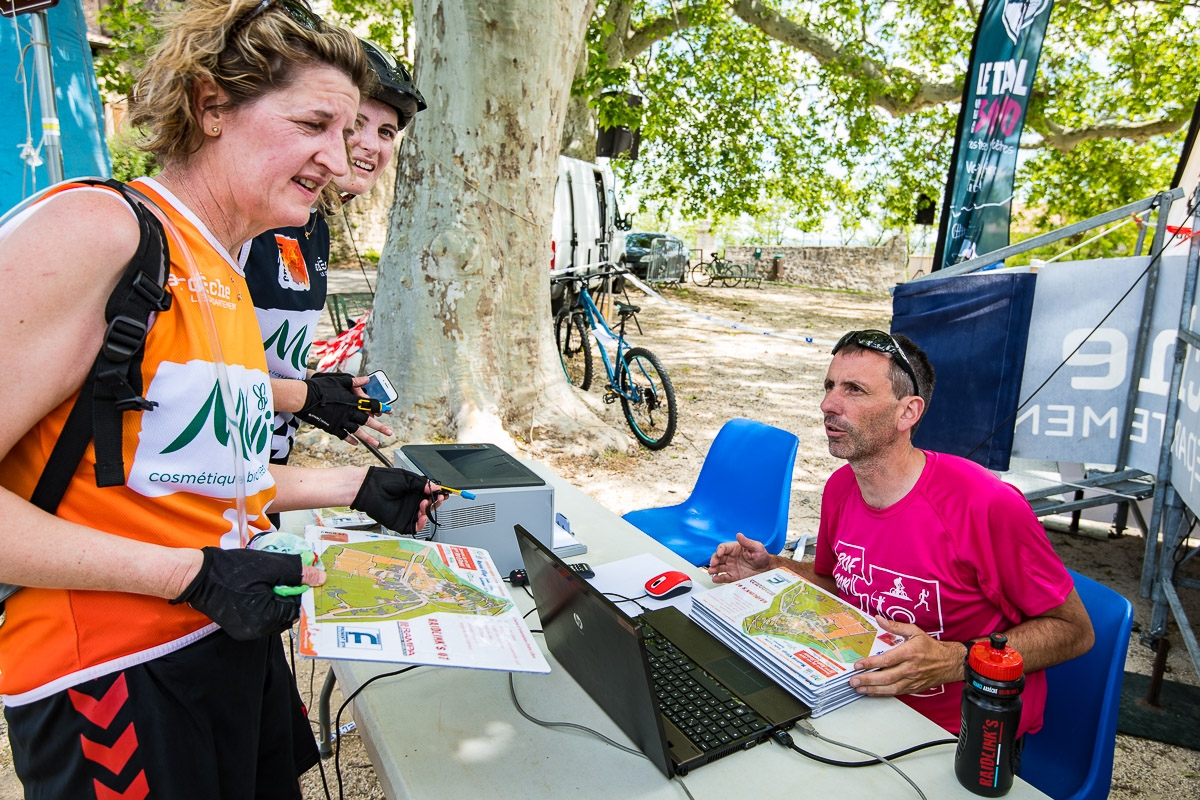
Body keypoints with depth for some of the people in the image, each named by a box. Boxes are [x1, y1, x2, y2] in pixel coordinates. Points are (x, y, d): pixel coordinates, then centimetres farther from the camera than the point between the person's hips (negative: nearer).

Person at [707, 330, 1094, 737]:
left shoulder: (985, 505, -25)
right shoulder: (840, 488, -2)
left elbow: (1074, 630, -14)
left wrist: (953, 661, -27)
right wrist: (772, 569, -2)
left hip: (968, 735, -6)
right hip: (869, 697, 6)